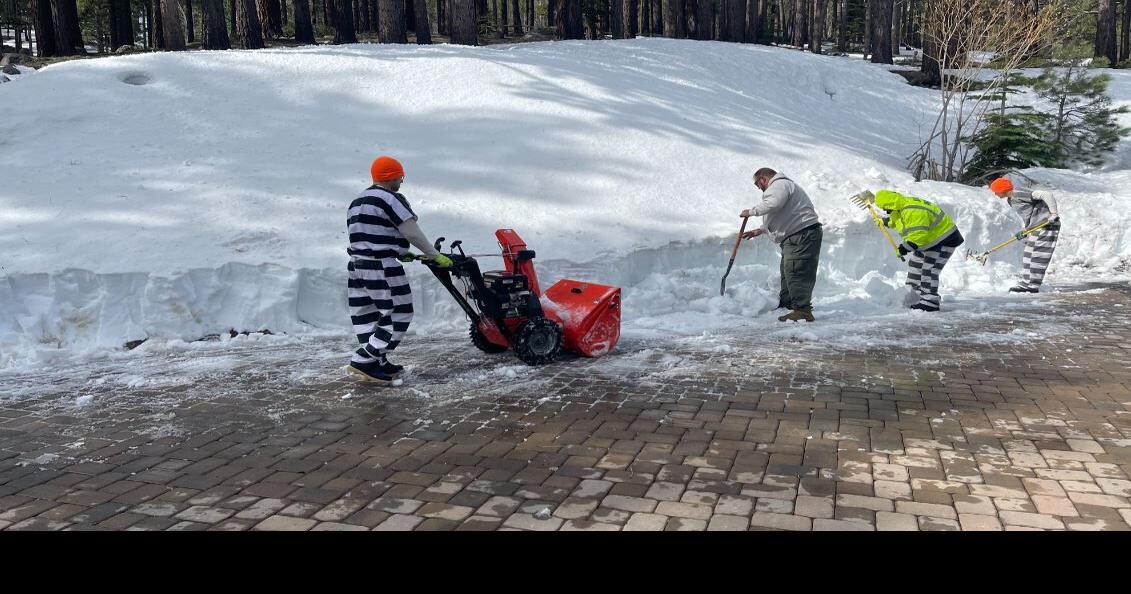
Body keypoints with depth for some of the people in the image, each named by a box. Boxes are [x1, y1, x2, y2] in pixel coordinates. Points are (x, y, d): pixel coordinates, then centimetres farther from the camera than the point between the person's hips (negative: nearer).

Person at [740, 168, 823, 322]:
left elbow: (772, 205, -28)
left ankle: (803, 311, -17)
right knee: (787, 271, 18)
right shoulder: (780, 186, 28)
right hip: (795, 237, 12)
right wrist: (760, 230, 28)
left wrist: (751, 212, -15)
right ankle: (786, 304, 29)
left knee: (795, 272, -15)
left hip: (803, 235, -12)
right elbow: (781, 218, 33)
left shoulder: (780, 184, -7)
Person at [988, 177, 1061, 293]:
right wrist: (1024, 230, 10)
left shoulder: (1019, 193, -19)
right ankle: (1026, 283, 15)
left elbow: (1046, 195, -23)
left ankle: (1033, 286, -9)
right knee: (1028, 255, 11)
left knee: (1037, 255, -10)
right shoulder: (1010, 200, 13)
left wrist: (1053, 213, -24)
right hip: (1035, 227, 11)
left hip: (1046, 224, -11)